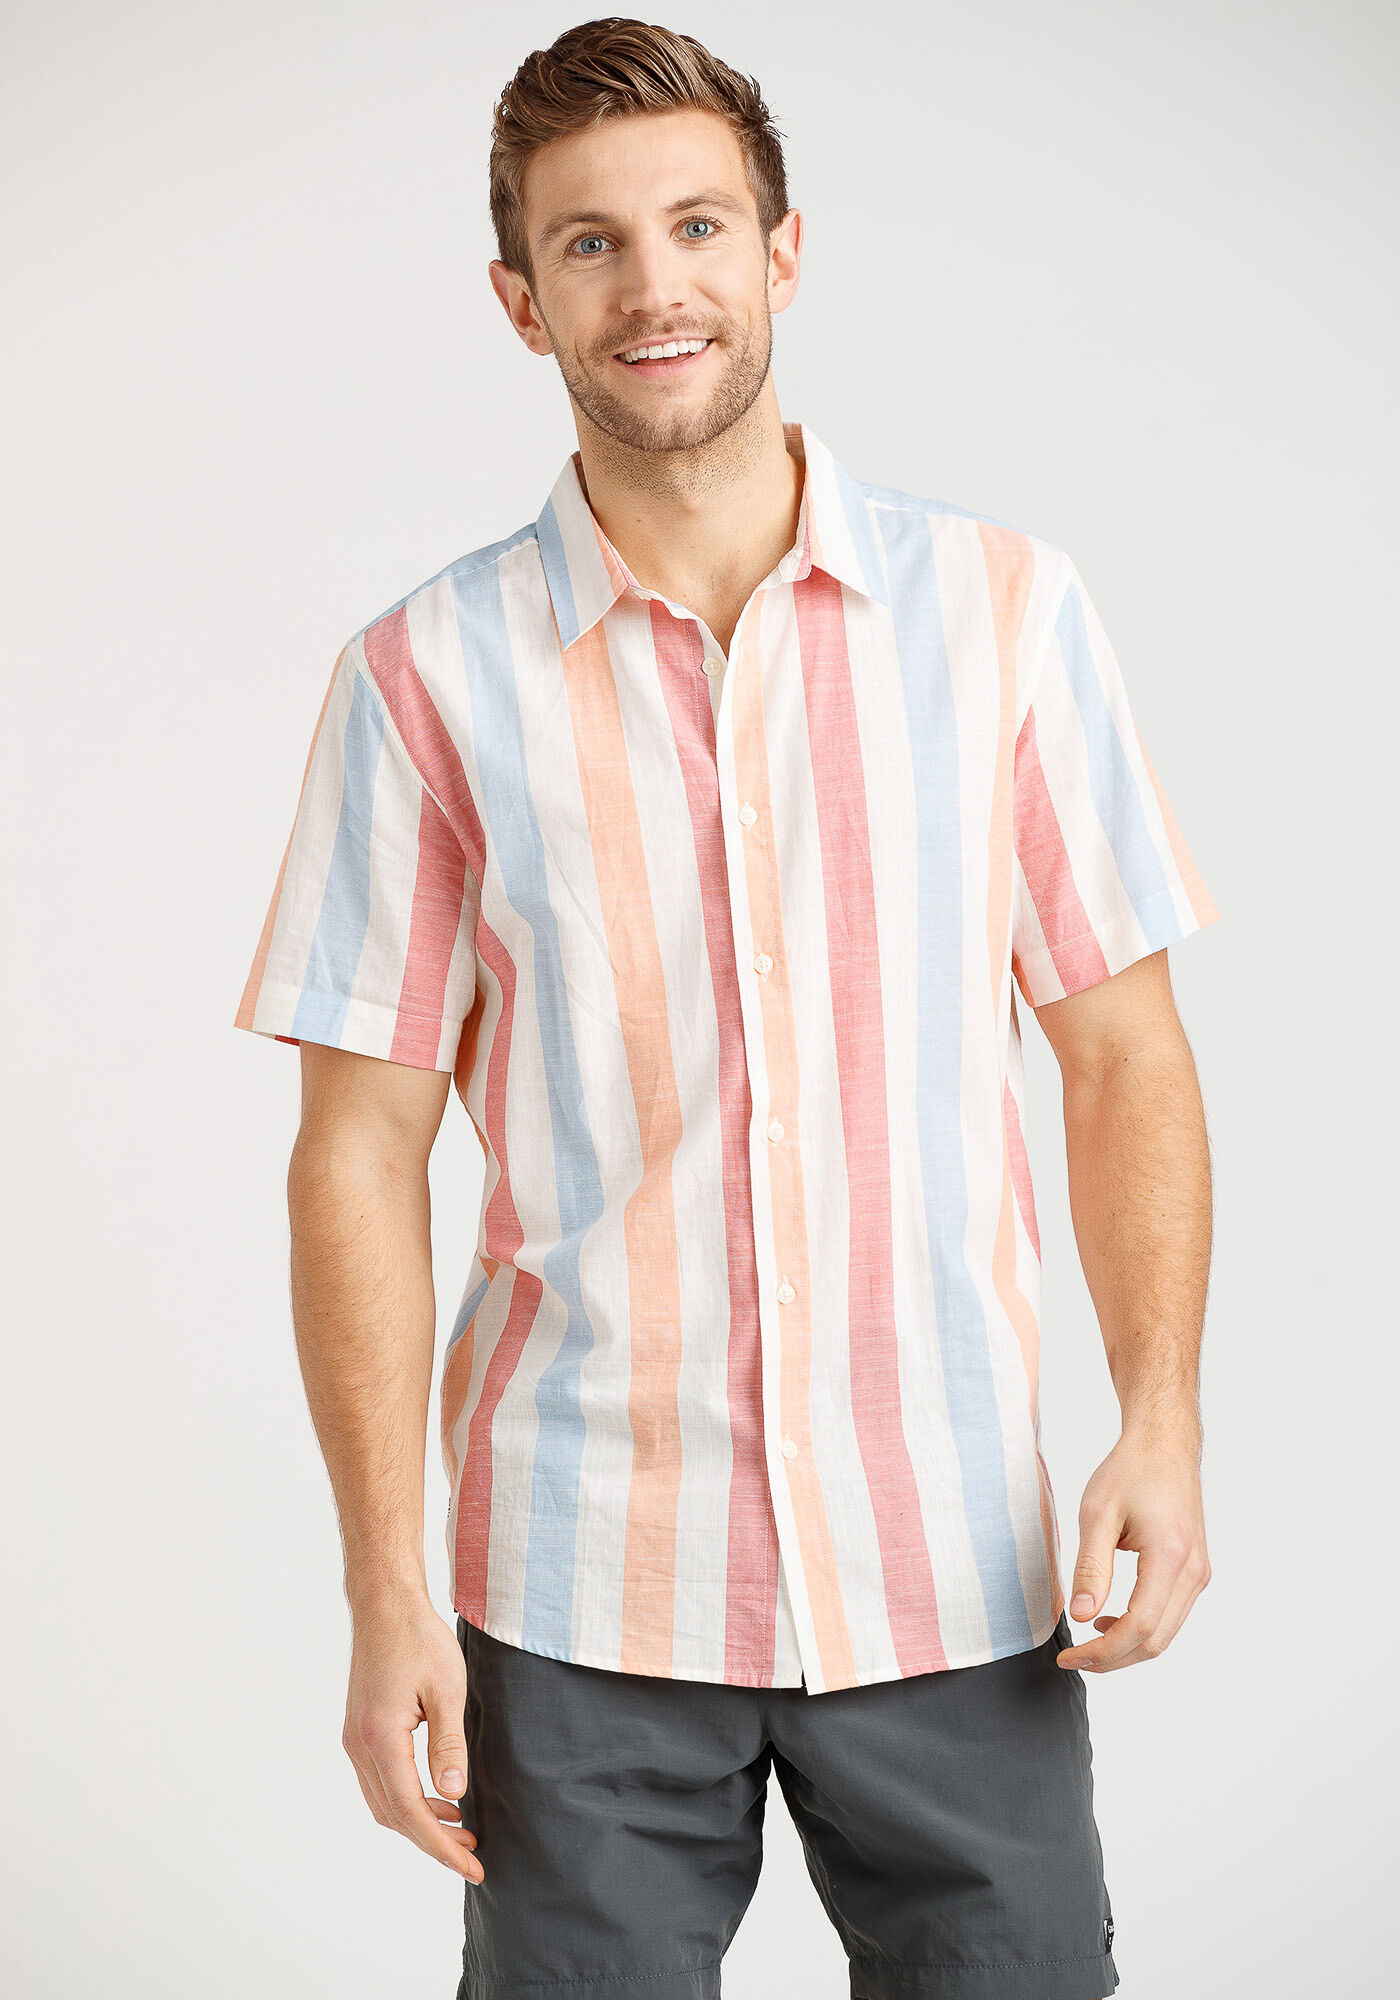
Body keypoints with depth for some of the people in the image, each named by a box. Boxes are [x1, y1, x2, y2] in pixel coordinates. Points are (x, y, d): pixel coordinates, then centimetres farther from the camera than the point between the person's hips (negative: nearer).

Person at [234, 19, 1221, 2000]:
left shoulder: (1005, 605, 2)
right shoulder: (431, 673, -1)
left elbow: (1124, 1046, 5)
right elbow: (363, 1146, 0)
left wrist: (1164, 1413, -7)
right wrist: (386, 1588, -5)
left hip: (953, 1570, 1)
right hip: (583, 1593, -1)